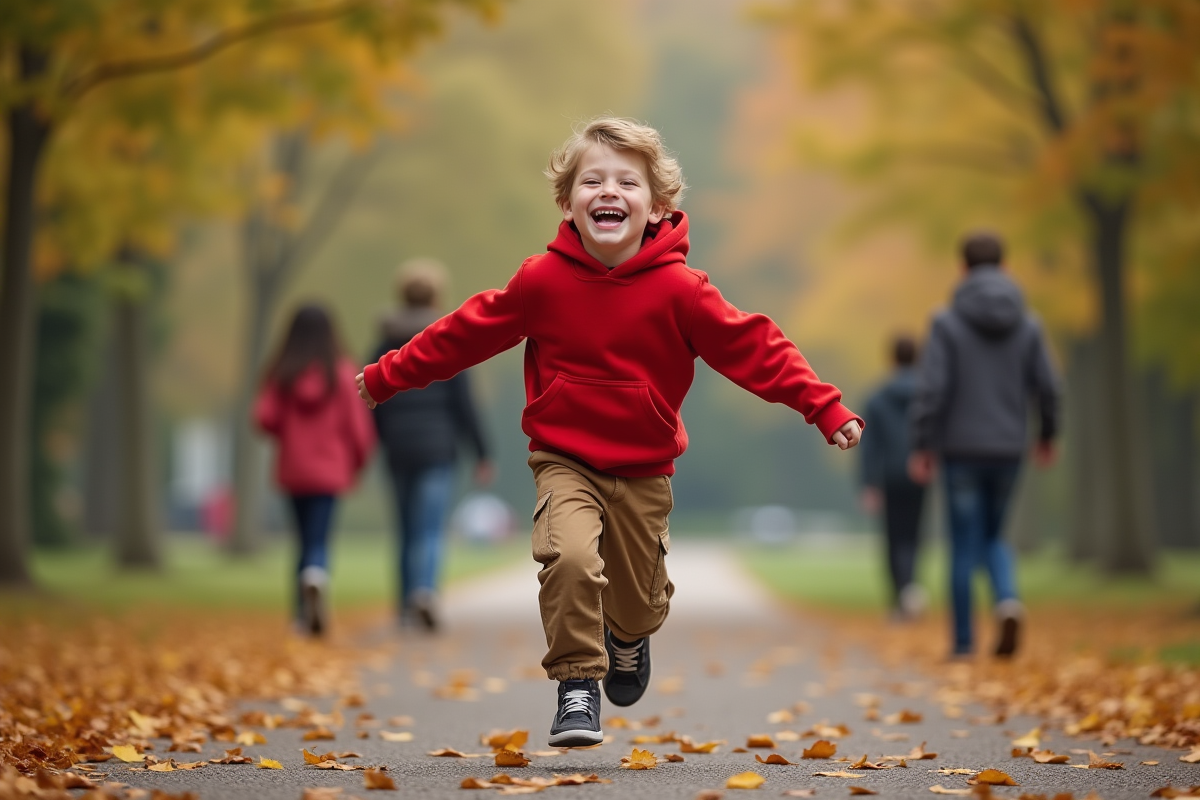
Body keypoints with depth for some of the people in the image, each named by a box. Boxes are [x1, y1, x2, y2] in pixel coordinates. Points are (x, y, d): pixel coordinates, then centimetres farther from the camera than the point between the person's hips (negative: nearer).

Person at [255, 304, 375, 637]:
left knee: (306, 539, 14)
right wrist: (357, 461, 12)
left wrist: (287, 434, 11)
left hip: (293, 469, 2)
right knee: (318, 541, -4)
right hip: (330, 470, -2)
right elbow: (357, 424, -5)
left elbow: (265, 417, -11)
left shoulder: (281, 373, -3)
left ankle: (304, 613, 10)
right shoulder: (342, 372, -6)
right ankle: (316, 577, -36)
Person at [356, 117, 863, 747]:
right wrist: (385, 378, 6)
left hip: (643, 471, 1)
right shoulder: (543, 280, -10)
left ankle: (627, 639, 51)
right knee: (571, 557, -29)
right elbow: (465, 334, 1)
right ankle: (576, 685, -12)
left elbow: (754, 349, -10)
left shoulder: (678, 289, -13)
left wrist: (825, 409, -16)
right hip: (564, 462, -1)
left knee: (640, 600, 13)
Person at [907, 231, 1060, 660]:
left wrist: (921, 447, -8)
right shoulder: (1027, 325, 1)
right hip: (1007, 449, 3)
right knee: (992, 537, 18)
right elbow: (1046, 387, 2)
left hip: (962, 450, -3)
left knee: (964, 547, 5)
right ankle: (1007, 601, -9)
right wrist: (1047, 435, 19)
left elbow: (930, 388, -14)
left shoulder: (947, 323, -9)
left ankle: (963, 642, 7)